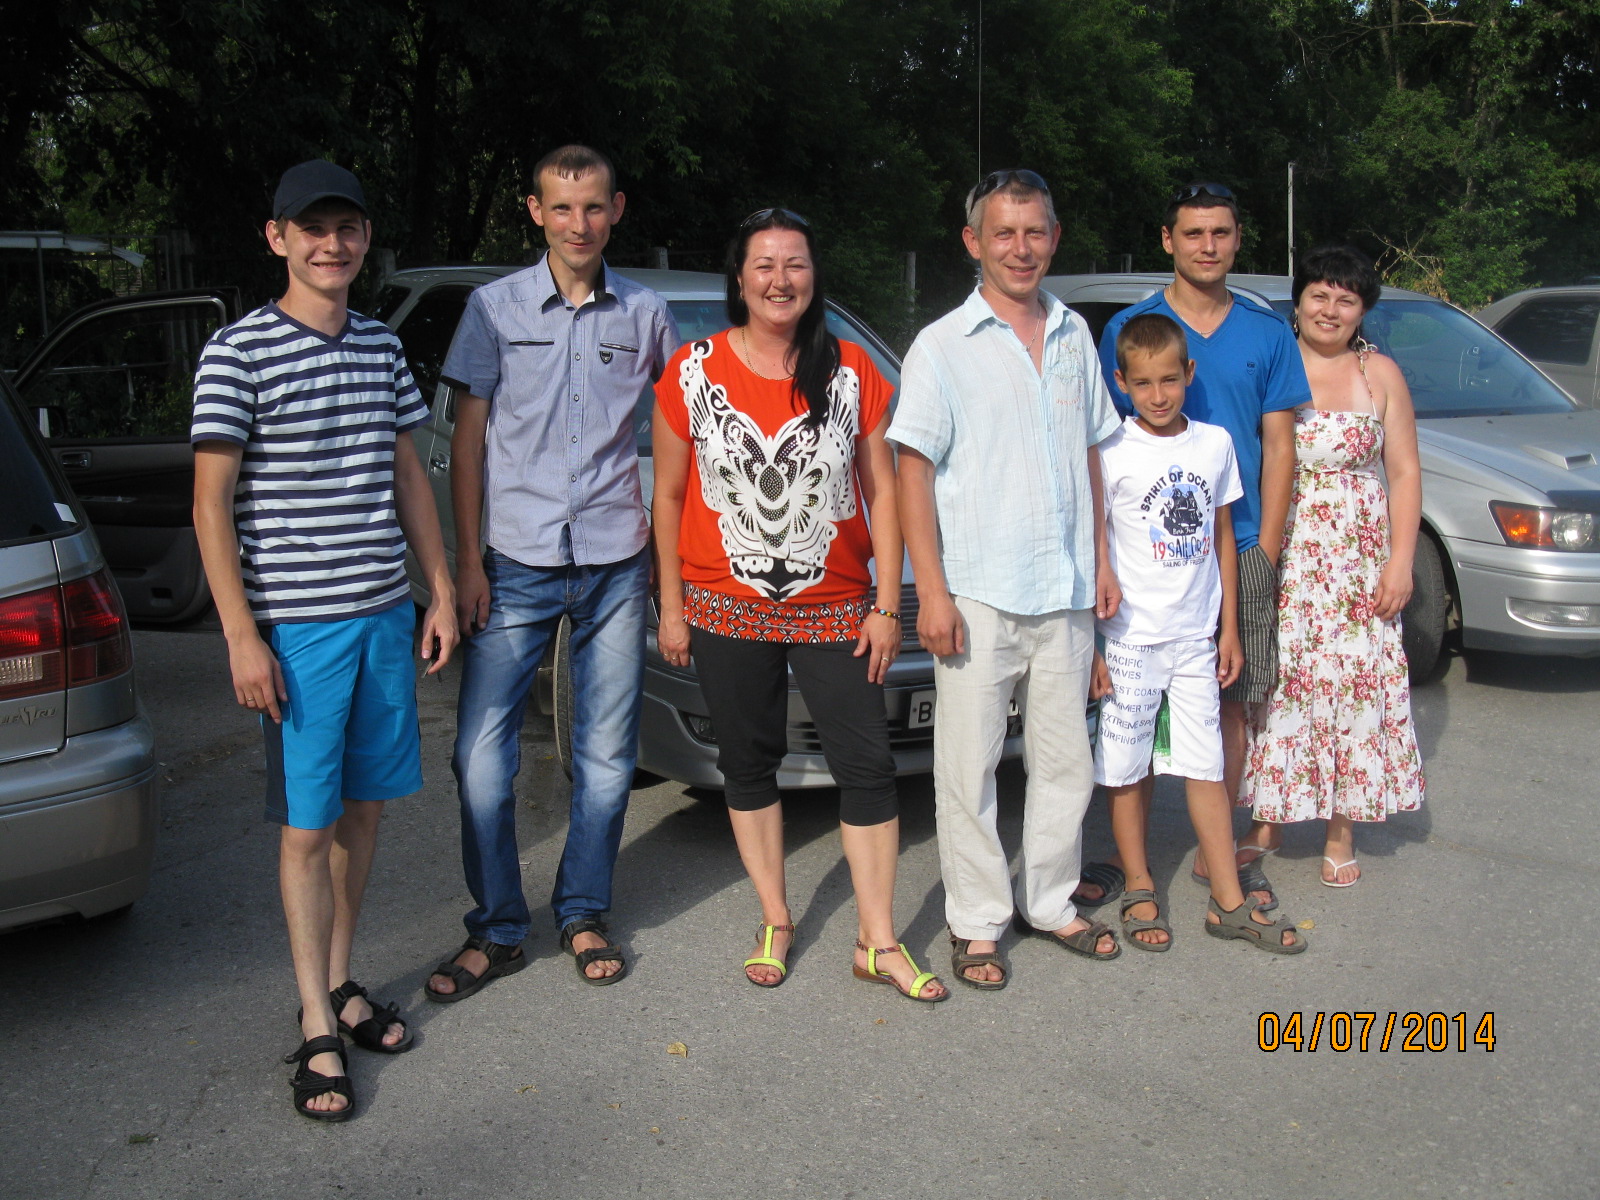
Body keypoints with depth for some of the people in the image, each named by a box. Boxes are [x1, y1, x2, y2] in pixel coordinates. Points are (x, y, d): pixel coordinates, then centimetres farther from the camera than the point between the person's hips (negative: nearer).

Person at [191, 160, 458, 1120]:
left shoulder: (382, 346, 10)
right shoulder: (239, 354, -7)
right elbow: (212, 504, -8)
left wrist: (441, 590, 13)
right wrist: (242, 635, -13)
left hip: (385, 612, 5)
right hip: (297, 626, -5)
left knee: (365, 805, 13)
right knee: (309, 825, 0)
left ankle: (342, 981, 29)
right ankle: (319, 1027, 11)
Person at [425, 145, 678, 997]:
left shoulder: (645, 314, 6)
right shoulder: (496, 307, 3)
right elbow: (467, 439, 3)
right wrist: (467, 561, -3)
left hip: (616, 565, 1)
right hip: (515, 565, -1)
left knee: (606, 754, 7)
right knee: (482, 755, -2)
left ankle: (583, 914, 24)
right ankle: (495, 930, 13)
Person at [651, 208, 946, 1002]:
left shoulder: (852, 372, -1)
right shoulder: (693, 373, -2)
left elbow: (882, 491, 1)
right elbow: (669, 496, 3)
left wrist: (887, 605, -3)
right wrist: (671, 606, 1)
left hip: (835, 611, 0)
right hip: (727, 611, 0)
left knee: (868, 767, -1)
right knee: (748, 765, 10)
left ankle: (878, 942, 10)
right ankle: (775, 922, 27)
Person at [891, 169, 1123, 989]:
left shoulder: (1074, 336, 11)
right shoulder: (942, 346, -4)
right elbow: (914, 472, -7)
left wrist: (1099, 560, 11)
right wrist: (931, 592, -13)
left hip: (1064, 592, 5)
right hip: (978, 595, -5)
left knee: (1065, 760, 12)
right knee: (969, 766, 1)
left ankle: (1049, 902, 28)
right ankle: (977, 922, 14)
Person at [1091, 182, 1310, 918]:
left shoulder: (1267, 333, 8)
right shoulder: (1128, 328, 2)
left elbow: (1278, 445, 8)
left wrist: (1266, 547, 1)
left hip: (1239, 549, 2)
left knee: (1229, 703, 8)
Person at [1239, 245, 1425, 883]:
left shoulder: (1380, 374, 5)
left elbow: (1404, 472, 4)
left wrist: (1401, 561, -4)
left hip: (1358, 560, 0)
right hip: (1278, 557, 0)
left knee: (1353, 682, 1)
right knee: (1274, 681, 2)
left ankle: (1341, 834, 13)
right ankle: (1269, 818, 17)